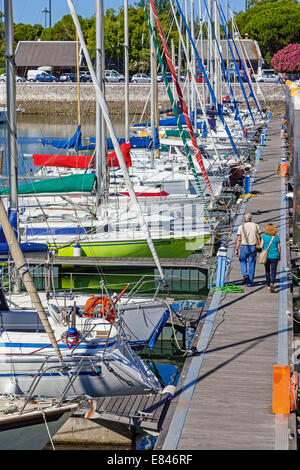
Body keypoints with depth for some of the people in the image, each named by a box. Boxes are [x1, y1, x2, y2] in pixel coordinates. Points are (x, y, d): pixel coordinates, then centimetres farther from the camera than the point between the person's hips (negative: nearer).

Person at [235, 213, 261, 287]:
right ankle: (250, 282, 8)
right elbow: (259, 237, -2)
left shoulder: (241, 227, -4)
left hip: (244, 247, -1)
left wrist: (236, 249, -3)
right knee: (251, 264, 8)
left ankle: (245, 274, 0)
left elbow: (238, 239, -6)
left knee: (243, 261, 23)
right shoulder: (255, 226, -1)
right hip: (253, 247, 1)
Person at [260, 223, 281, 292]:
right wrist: (280, 256, 15)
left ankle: (268, 286, 25)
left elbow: (261, 246, -8)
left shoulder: (264, 236, -6)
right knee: (273, 271, 1)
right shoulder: (276, 237, -5)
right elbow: (279, 248, 1)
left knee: (267, 271, 17)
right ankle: (272, 283, -24)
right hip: (274, 256, -1)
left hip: (266, 256, 1)